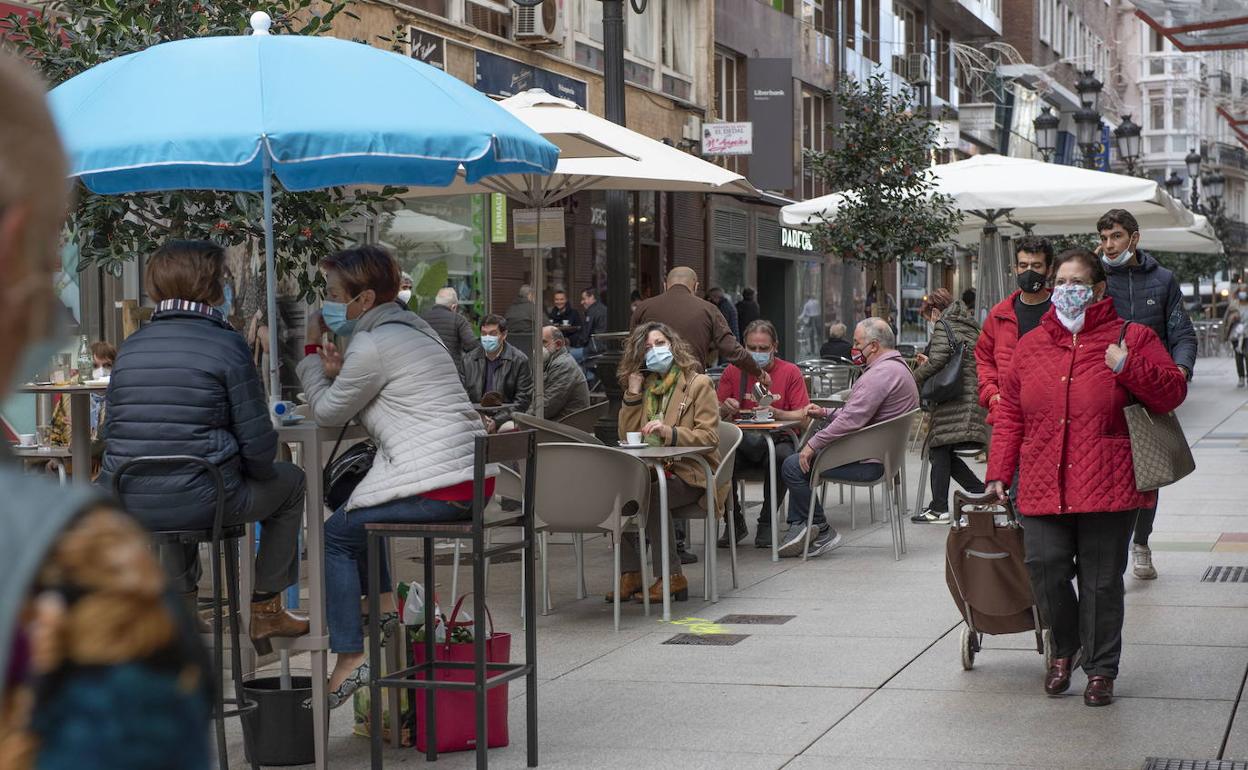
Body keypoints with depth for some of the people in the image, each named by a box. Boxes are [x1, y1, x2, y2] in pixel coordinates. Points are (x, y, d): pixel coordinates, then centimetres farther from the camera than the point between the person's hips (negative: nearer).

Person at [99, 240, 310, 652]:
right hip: (197, 503, -5)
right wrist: (260, 471, 13)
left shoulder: (129, 347, 7)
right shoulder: (227, 344, -9)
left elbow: (111, 432, 14)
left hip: (127, 507, 6)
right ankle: (265, 611, 28)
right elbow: (258, 444, -10)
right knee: (290, 481, 24)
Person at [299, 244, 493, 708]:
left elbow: (327, 413, 0)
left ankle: (349, 658, -3)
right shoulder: (410, 327, 20)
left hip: (437, 488, -10)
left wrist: (312, 349, 11)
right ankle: (383, 601, 24)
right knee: (351, 503, 26)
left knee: (336, 534, 1)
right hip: (474, 478, 10)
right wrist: (340, 374, 8)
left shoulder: (373, 345, -12)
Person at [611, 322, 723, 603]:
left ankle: (672, 577, -24)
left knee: (651, 496, -34)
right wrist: (632, 395, 4)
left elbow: (709, 436, -9)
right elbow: (627, 435, 12)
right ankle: (630, 574, -19)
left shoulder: (698, 384, 0)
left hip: (690, 475, -5)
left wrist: (669, 432, -23)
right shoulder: (645, 385, 18)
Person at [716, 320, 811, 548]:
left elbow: (803, 415, -3)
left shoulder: (790, 372, 3)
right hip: (741, 441, 2)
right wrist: (726, 409, -14)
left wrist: (777, 414, -22)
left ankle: (766, 524, -15)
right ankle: (734, 521, -7)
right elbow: (715, 413, 9)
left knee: (781, 457, -37)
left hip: (778, 438, -1)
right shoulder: (733, 371, 9)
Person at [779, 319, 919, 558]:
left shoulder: (881, 373, -20)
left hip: (867, 461, -12)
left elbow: (851, 420, -25)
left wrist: (813, 444, -18)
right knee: (798, 463, 17)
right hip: (879, 454, 12)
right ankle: (799, 529, 12)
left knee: (794, 466, -11)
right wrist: (826, 413, 12)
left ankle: (822, 532, 0)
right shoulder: (895, 367, 17)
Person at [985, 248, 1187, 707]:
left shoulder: (1130, 338, 4)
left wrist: (1129, 367, -14)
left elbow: (1173, 391, 2)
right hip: (1044, 488, 2)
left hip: (1107, 485, -2)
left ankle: (1101, 670, 15)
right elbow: (1010, 414, 14)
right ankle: (1064, 648, 20)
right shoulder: (1031, 345, 13)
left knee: (1102, 580, 2)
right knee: (1045, 567, -6)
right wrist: (999, 472, 8)